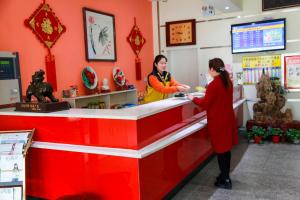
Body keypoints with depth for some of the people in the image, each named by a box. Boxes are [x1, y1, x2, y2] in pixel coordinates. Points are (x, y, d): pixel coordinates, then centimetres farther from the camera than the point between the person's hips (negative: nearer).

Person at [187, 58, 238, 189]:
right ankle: (225, 175, 30)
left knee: (220, 149, 2)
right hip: (228, 119, 8)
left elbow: (205, 104, -13)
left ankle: (225, 181, 12)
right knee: (226, 148, 17)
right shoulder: (228, 82, 4)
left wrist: (193, 98, 2)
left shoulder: (213, 85, -20)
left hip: (218, 121, -8)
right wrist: (208, 92, 20)